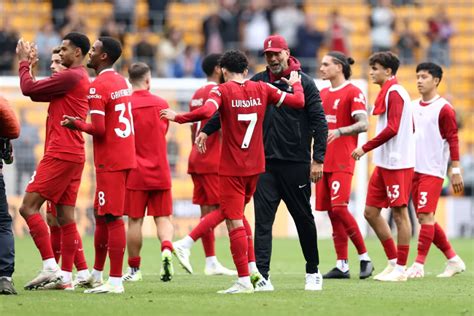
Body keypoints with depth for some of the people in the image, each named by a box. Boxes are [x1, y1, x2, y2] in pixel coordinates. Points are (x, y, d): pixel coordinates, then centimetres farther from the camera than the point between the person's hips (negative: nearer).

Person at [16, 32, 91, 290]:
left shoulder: (70, 76, -12)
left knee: (28, 207, -9)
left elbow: (29, 89, -10)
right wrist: (29, 63, 17)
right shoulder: (81, 78, 19)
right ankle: (65, 277, 6)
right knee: (65, 216, 8)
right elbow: (37, 93, 20)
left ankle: (50, 267, -14)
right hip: (74, 156, 10)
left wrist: (24, 61, 5)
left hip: (60, 155, -10)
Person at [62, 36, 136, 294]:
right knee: (101, 216, 18)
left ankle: (115, 282, -8)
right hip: (124, 157, 9)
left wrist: (76, 124, -4)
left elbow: (99, 130, -20)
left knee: (112, 218, -8)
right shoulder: (121, 81, 14)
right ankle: (96, 275, 26)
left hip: (110, 162, -9)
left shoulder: (98, 86, -15)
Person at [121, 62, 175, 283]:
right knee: (163, 218, 8)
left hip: (135, 173, -3)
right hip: (160, 172, 3)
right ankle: (167, 249, -19)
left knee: (135, 221, 3)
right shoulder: (162, 104, 4)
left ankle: (134, 268, 10)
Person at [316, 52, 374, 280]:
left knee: (339, 208, -16)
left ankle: (364, 257, -5)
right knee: (331, 212, 4)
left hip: (342, 162, -7)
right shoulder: (322, 94, 16)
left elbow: (363, 124, -15)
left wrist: (339, 131, -30)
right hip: (323, 161, 7)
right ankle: (342, 265, 7)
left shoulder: (353, 92, -5)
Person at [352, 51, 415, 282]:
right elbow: (407, 127, 22)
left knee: (399, 213, -4)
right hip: (384, 163, 10)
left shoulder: (394, 92, -12)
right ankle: (393, 262, 16)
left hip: (397, 164, -10)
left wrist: (365, 148, -16)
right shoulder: (388, 92, 17)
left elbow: (392, 129, -20)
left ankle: (400, 269, 0)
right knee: (371, 211, 9)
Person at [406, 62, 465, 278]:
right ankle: (453, 260, 18)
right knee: (425, 218, 8)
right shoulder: (413, 107, 13)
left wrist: (455, 171, -12)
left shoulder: (444, 109, -7)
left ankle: (419, 265, -12)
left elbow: (453, 140, -9)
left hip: (433, 171, -8)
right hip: (414, 169, 8)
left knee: (425, 216, -13)